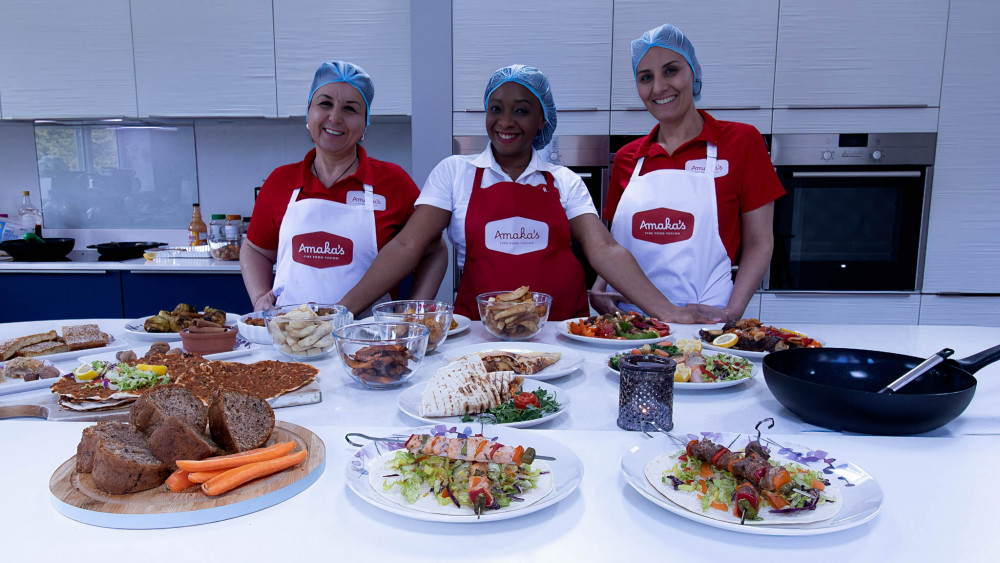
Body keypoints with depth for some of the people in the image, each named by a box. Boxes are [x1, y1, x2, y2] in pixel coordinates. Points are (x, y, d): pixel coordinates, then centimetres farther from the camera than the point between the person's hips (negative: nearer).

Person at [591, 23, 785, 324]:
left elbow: (759, 243, 3)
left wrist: (731, 313, -9)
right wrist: (598, 291, 0)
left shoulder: (741, 141, 3)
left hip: (703, 322, -2)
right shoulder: (627, 158, 12)